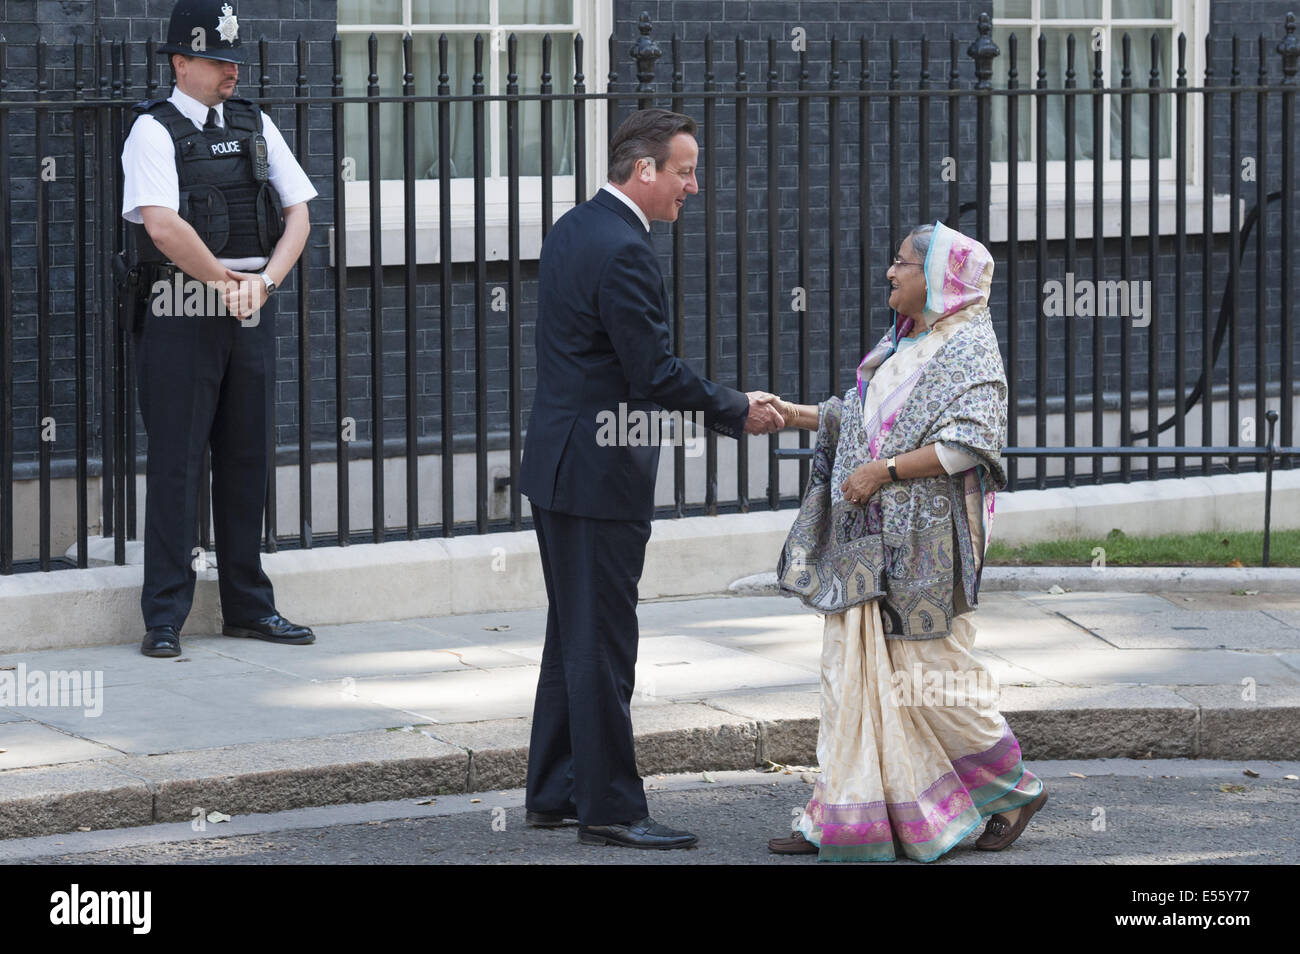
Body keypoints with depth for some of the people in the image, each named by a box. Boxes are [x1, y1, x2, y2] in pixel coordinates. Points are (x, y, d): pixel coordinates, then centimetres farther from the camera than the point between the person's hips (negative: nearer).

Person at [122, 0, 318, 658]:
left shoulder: (255, 127, 12)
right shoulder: (154, 131, -6)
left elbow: (297, 213, 10)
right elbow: (163, 226, -20)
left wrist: (265, 281, -6)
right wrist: (227, 282, -14)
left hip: (251, 312, 6)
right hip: (179, 315, -6)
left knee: (247, 459, 10)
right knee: (175, 462, -3)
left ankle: (248, 606, 19)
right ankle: (164, 619, 1)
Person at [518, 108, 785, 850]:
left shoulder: (574, 228, 11)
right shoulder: (622, 251, -20)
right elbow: (655, 375, -21)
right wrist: (738, 413, -9)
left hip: (559, 462, 10)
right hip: (600, 473, -10)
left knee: (573, 635, 17)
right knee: (604, 645, -4)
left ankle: (554, 792, 23)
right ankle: (610, 807, 1)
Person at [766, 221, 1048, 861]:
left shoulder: (969, 349, -10)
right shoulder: (898, 346, 17)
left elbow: (969, 441, -20)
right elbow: (860, 417, 25)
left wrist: (885, 470, -21)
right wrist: (792, 414, 15)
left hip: (923, 542, -9)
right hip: (868, 542, 9)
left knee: (929, 672, -4)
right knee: (853, 669, 5)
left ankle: (1012, 790, 12)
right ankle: (844, 819, 8)